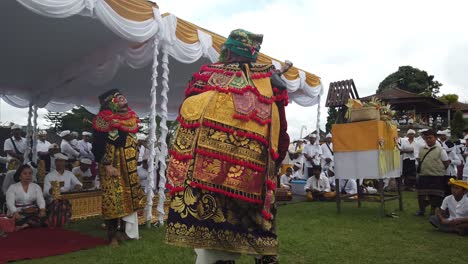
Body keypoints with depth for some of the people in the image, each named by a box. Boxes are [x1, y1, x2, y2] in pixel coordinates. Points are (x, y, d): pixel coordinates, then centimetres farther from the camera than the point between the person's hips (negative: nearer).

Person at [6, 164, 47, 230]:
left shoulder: (36, 187, 9)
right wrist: (15, 213, -32)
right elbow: (10, 203, -10)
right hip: (18, 214, -1)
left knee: (43, 217, -29)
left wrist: (42, 209, -28)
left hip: (33, 213, 2)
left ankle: (23, 226, -37)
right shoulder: (12, 187, 3)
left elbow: (40, 200, -5)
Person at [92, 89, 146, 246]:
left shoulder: (130, 117, 10)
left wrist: (134, 162, 16)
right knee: (113, 199, -3)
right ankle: (113, 235, 10)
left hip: (129, 168, 7)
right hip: (112, 166, -7)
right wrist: (107, 166, -18)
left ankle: (125, 231, 23)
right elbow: (98, 146, -15)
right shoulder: (105, 119, -12)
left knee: (130, 197, 10)